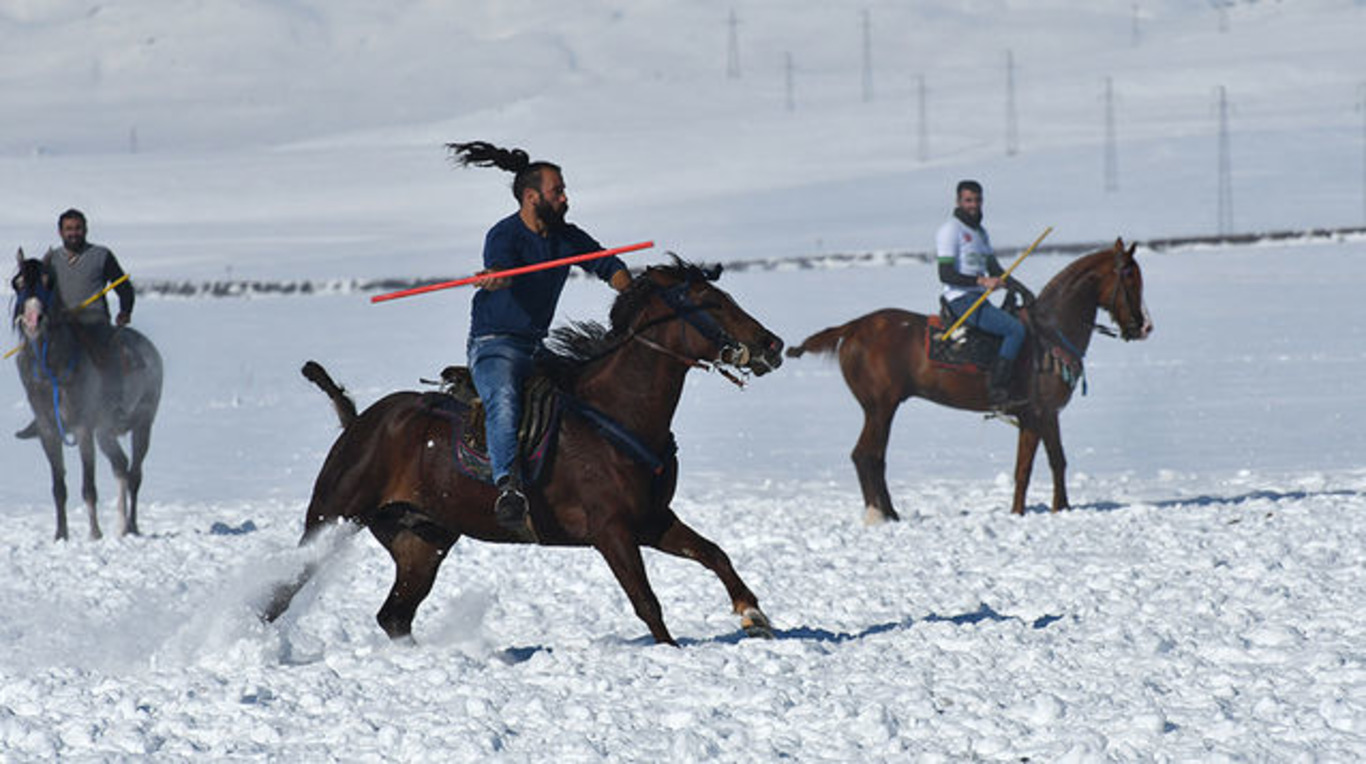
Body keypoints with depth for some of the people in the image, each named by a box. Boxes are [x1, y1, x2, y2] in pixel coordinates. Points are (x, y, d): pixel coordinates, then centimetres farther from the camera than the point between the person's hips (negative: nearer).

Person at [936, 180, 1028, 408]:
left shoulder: (979, 231, 19)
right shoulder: (951, 229, -9)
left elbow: (995, 269, 22)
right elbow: (946, 275, -16)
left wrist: (1019, 287, 7)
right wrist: (981, 281, -25)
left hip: (978, 299, 10)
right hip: (961, 299, -10)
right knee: (1016, 329, -22)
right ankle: (997, 392, -27)